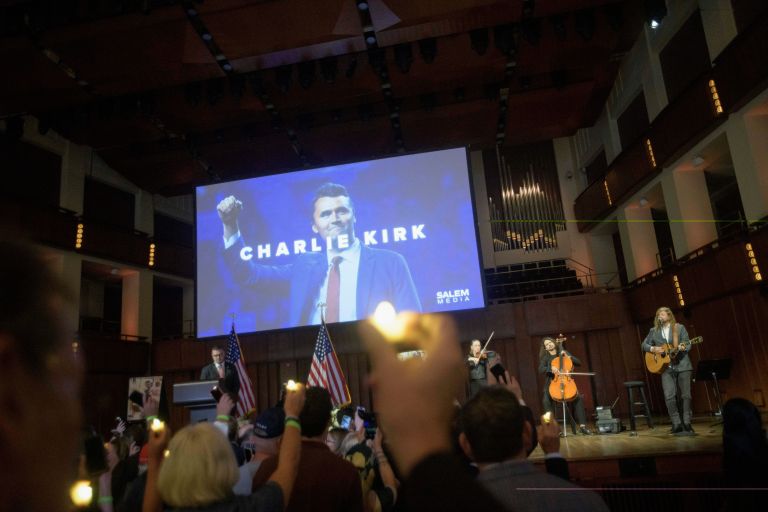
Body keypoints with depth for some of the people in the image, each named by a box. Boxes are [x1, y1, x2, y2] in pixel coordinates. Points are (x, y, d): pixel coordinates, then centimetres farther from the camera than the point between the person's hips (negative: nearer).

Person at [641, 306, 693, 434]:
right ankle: (677, 424, 0)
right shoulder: (653, 331, 10)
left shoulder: (680, 328, 4)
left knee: (686, 395, -1)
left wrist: (683, 347, -22)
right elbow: (644, 345, 12)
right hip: (666, 367, 1)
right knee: (669, 396, -8)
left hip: (682, 365, -1)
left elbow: (687, 344, 1)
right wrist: (653, 349, -7)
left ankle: (687, 423, 9)